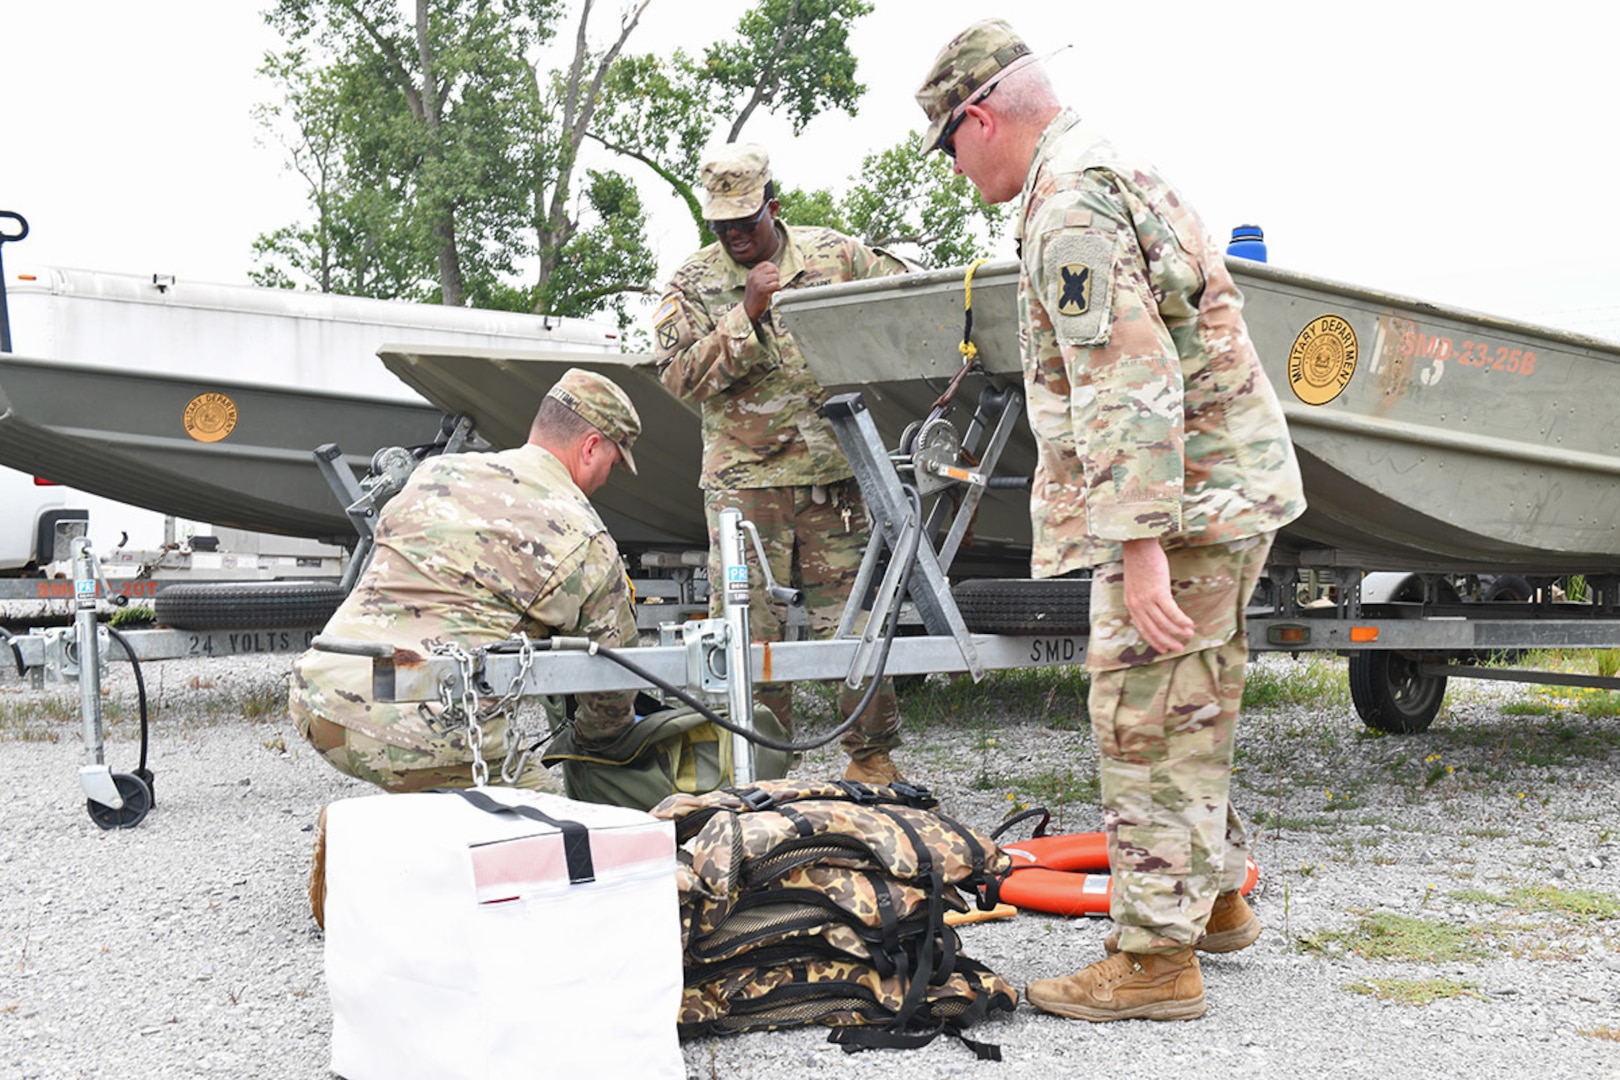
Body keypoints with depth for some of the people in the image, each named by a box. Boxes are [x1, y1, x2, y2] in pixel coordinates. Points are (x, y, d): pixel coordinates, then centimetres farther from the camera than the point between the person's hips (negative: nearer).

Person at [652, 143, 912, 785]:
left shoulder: (834, 255, 7)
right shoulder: (693, 285, 5)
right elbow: (680, 376, -6)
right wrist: (747, 313, -14)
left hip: (833, 476, 1)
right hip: (742, 480, 0)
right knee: (748, 630, -1)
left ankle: (873, 757, 16)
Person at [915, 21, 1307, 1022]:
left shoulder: (1069, 206, -16)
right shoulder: (1121, 174, 19)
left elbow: (1131, 387, -25)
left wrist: (1141, 545, -27)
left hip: (1181, 503, -10)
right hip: (1232, 486, 10)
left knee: (1148, 722, -5)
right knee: (1190, 715, 20)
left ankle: (1159, 957, 1)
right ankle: (1216, 897, 33)